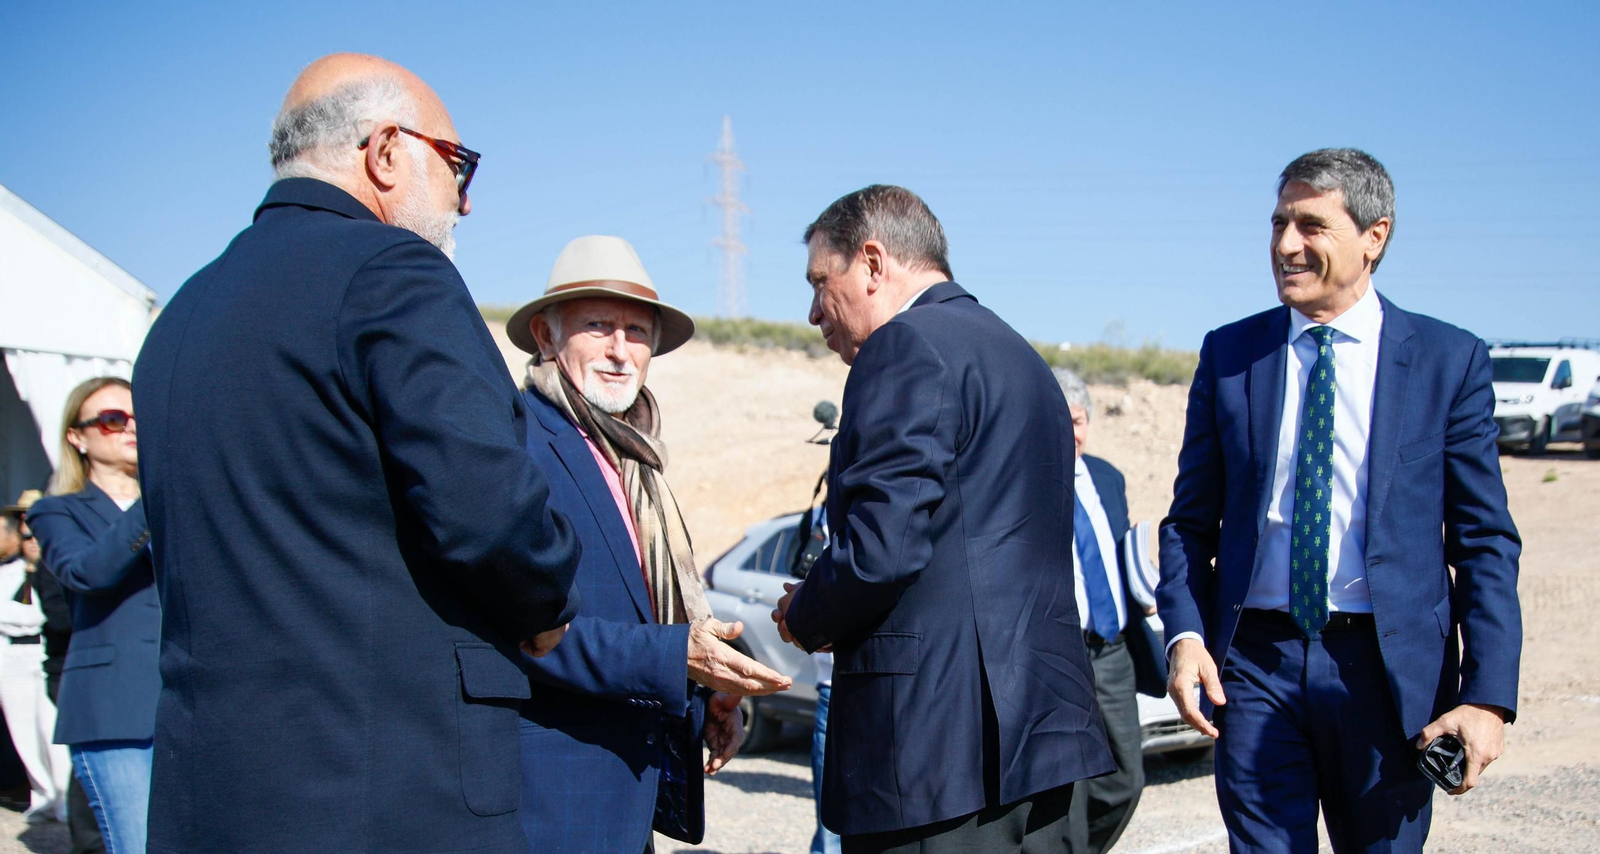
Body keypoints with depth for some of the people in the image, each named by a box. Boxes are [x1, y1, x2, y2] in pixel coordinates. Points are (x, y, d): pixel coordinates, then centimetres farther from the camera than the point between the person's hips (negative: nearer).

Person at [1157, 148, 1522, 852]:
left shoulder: (1450, 360, 0)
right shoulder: (1230, 353, 6)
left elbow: (1486, 542, -1)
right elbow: (1191, 518, 8)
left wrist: (1488, 695, -9)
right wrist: (1185, 634, -8)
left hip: (1388, 668, -1)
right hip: (1255, 663, 1)